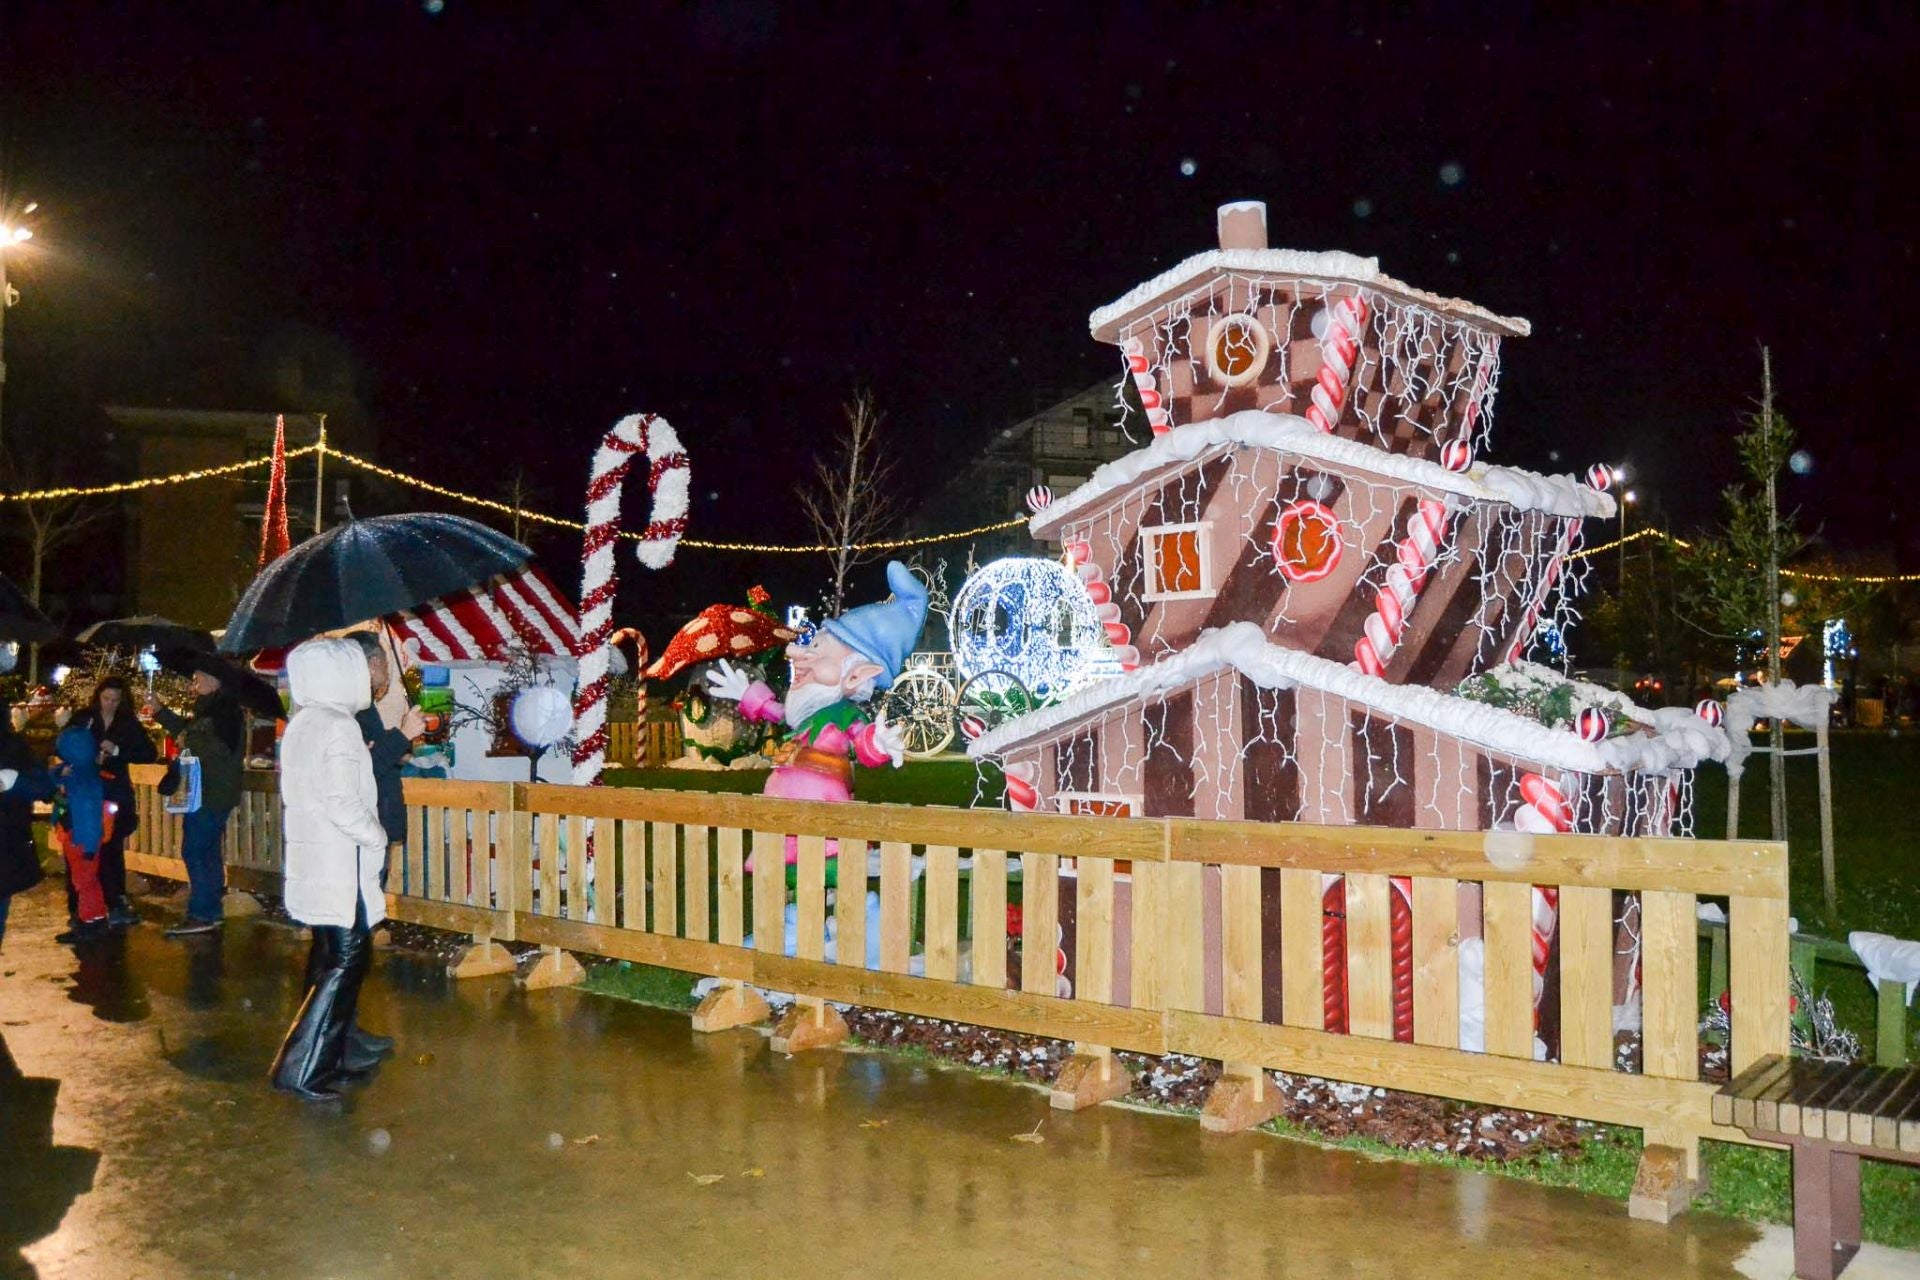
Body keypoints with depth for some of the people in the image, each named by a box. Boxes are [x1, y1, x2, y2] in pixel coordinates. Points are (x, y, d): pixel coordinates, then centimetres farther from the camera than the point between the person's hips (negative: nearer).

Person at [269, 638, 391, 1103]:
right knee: (347, 961, -6)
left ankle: (328, 1060, 21)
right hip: (341, 863, -10)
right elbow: (341, 801, -22)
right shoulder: (339, 726, -17)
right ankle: (299, 1068, -7)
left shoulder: (299, 725, 12)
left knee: (329, 960, 15)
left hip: (310, 861, 10)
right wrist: (377, 837, -9)